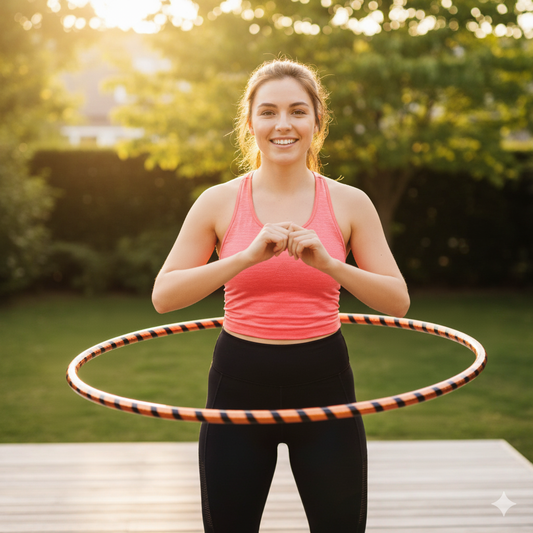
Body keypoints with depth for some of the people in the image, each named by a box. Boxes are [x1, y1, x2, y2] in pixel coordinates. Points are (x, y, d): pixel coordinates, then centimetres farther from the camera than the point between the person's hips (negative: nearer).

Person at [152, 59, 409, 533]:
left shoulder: (349, 203, -2)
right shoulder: (220, 202, -3)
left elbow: (398, 301, -4)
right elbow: (163, 296, -9)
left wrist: (330, 264, -21)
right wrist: (249, 256, -22)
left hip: (323, 384, 0)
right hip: (239, 382, 0)